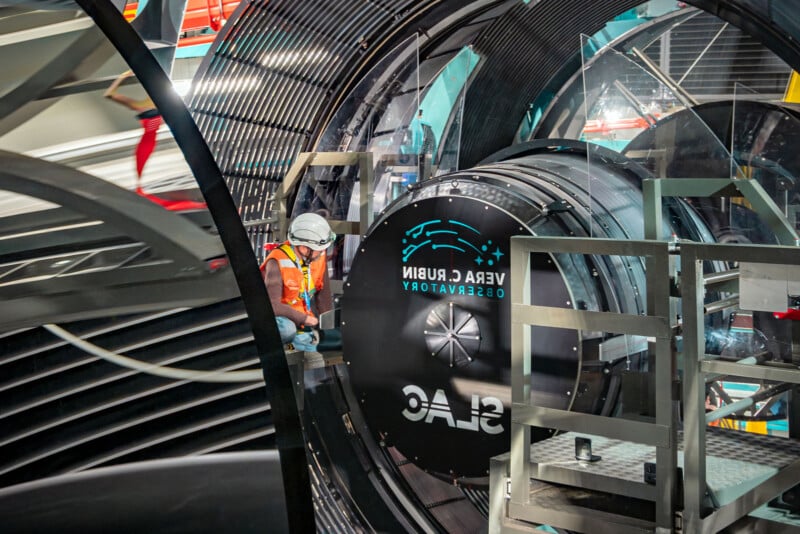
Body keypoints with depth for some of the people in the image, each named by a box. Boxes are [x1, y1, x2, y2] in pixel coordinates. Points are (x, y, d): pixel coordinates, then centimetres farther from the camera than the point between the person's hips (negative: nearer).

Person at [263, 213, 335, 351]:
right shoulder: (278, 263, -29)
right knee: (288, 330, -39)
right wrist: (304, 319, -25)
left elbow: (323, 293, 4)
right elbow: (273, 305, -33)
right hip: (277, 315, -6)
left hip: (301, 318, 6)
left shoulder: (319, 256, -8)